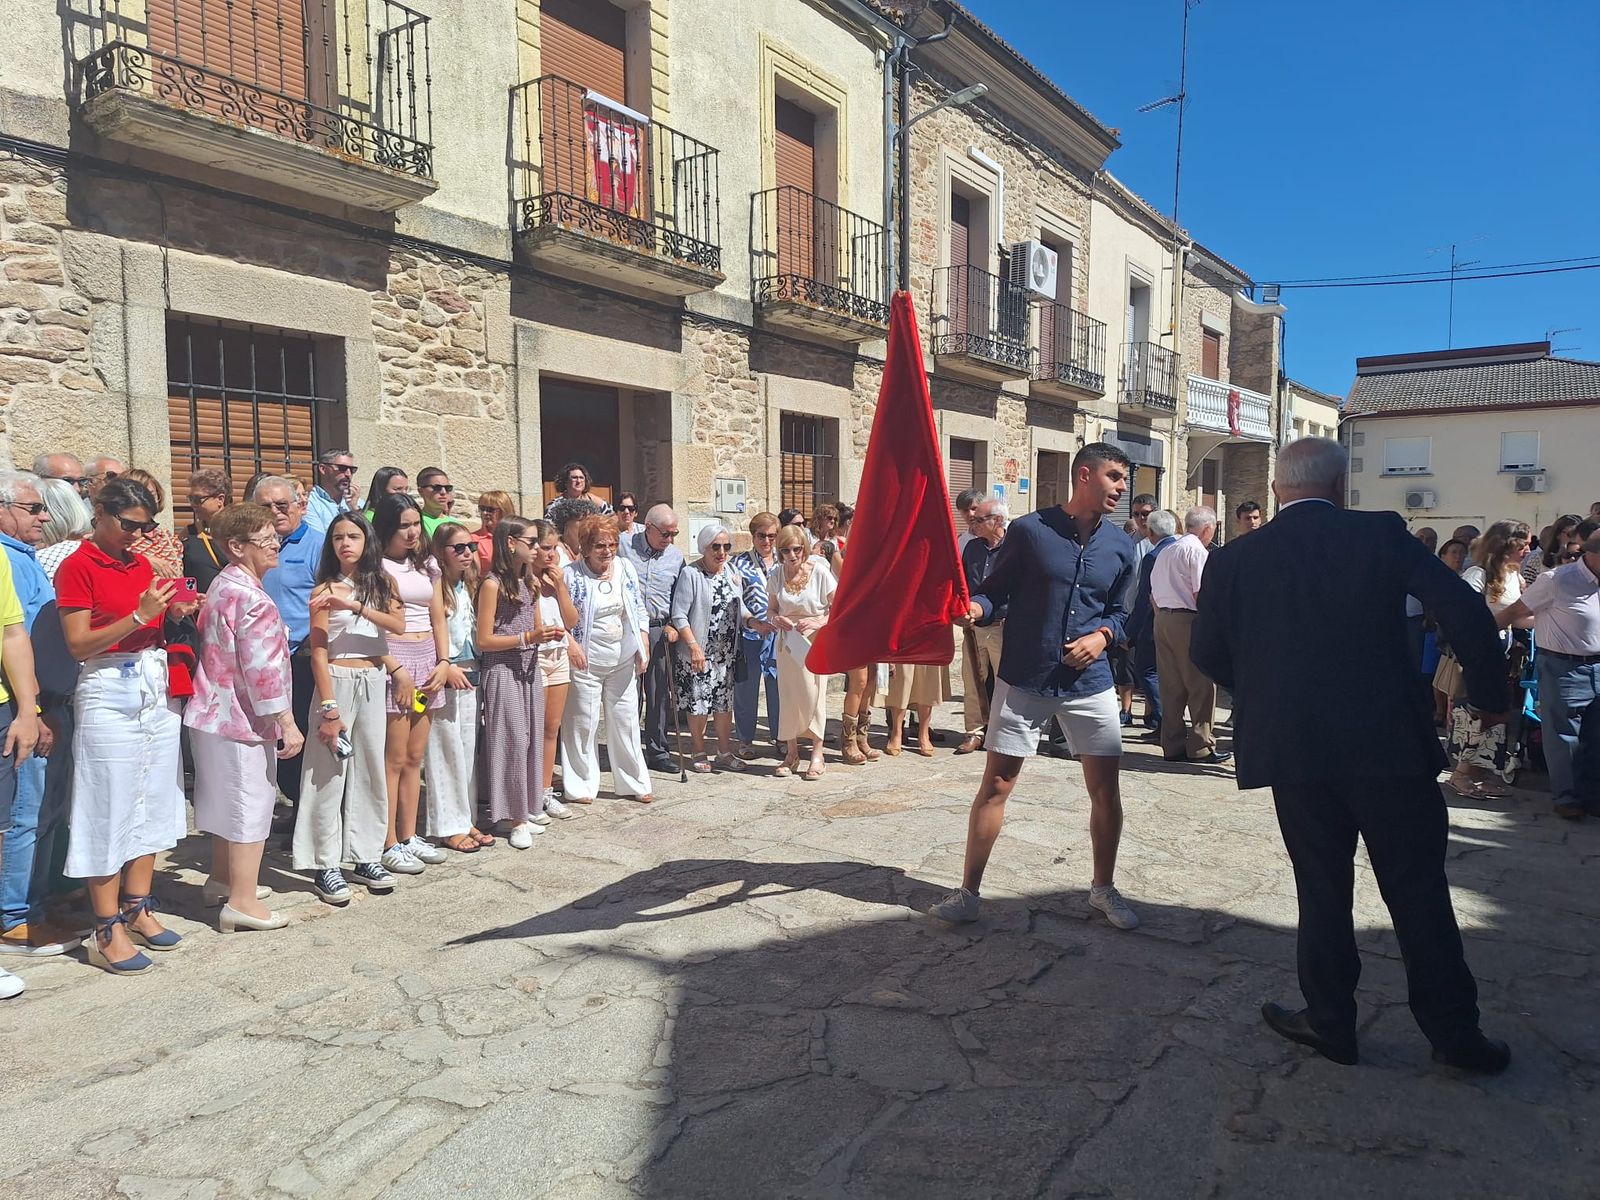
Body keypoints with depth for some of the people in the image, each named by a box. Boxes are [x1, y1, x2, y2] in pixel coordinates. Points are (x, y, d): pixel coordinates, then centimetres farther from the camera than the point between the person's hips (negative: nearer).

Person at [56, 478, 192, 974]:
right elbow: (79, 644, -13)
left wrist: (175, 613, -3)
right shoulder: (78, 566, -8)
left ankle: (138, 909, 25)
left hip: (158, 689, 7)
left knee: (152, 803, 12)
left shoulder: (143, 562, 10)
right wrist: (139, 616, -21)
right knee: (110, 812, -1)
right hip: (109, 695, -7)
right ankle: (108, 932, 9)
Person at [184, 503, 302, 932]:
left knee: (230, 798, 21)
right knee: (250, 804, -2)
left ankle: (222, 877, 36)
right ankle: (242, 901, 5)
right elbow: (263, 668, -24)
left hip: (217, 712, 10)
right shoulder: (252, 597, -20)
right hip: (245, 718, -10)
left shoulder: (223, 586, 11)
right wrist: (286, 722, -19)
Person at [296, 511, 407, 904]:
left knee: (371, 769, 8)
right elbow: (318, 653, -9)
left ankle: (366, 856, 18)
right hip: (339, 680, -4)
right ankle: (326, 866, 5)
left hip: (374, 682, 5)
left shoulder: (380, 583, 8)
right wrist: (328, 708, -16)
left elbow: (398, 625, -8)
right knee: (330, 773, -2)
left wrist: (356, 606, -22)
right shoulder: (326, 590, -5)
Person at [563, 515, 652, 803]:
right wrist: (570, 643, -19)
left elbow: (639, 611, 11)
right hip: (586, 661, -4)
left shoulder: (625, 568, 5)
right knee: (583, 722, 3)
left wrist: (643, 647, 5)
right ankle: (581, 786, 15)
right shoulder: (571, 574, -9)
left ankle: (635, 782, 20)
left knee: (626, 720, 10)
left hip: (623, 660, 4)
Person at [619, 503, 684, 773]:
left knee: (660, 694, 5)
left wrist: (673, 625, 4)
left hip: (659, 631, 3)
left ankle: (658, 751, 16)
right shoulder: (624, 548, -2)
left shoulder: (676, 556, 9)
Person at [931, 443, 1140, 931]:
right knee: (995, 786, 1)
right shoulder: (1029, 530, -7)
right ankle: (968, 891, 15)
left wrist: (1101, 636, -5)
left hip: (1089, 683, 3)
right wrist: (976, 607, -24)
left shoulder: (1120, 546, 5)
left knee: (1106, 789, 6)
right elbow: (996, 591, -2)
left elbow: (1117, 611, 15)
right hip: (1023, 681, -3)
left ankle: (1104, 888, 28)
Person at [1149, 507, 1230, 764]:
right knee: (1202, 685, 0)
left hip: (1162, 618, 8)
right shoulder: (1197, 550, -8)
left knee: (1171, 686, 10)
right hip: (1187, 620, -8)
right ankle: (1200, 746, 3)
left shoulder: (1166, 552, 18)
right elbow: (1200, 594, -16)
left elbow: (1153, 595, 19)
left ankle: (1172, 745, 14)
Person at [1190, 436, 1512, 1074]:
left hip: (1293, 750, 0)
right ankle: (1454, 1031, 23)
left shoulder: (1235, 559, -1)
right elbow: (1465, 611, -9)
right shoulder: (1382, 534, -2)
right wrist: (1490, 694, 5)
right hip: (1391, 740, 0)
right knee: (1418, 889, 13)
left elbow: (1206, 652, 4)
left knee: (1322, 888, 13)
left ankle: (1330, 1021, 23)